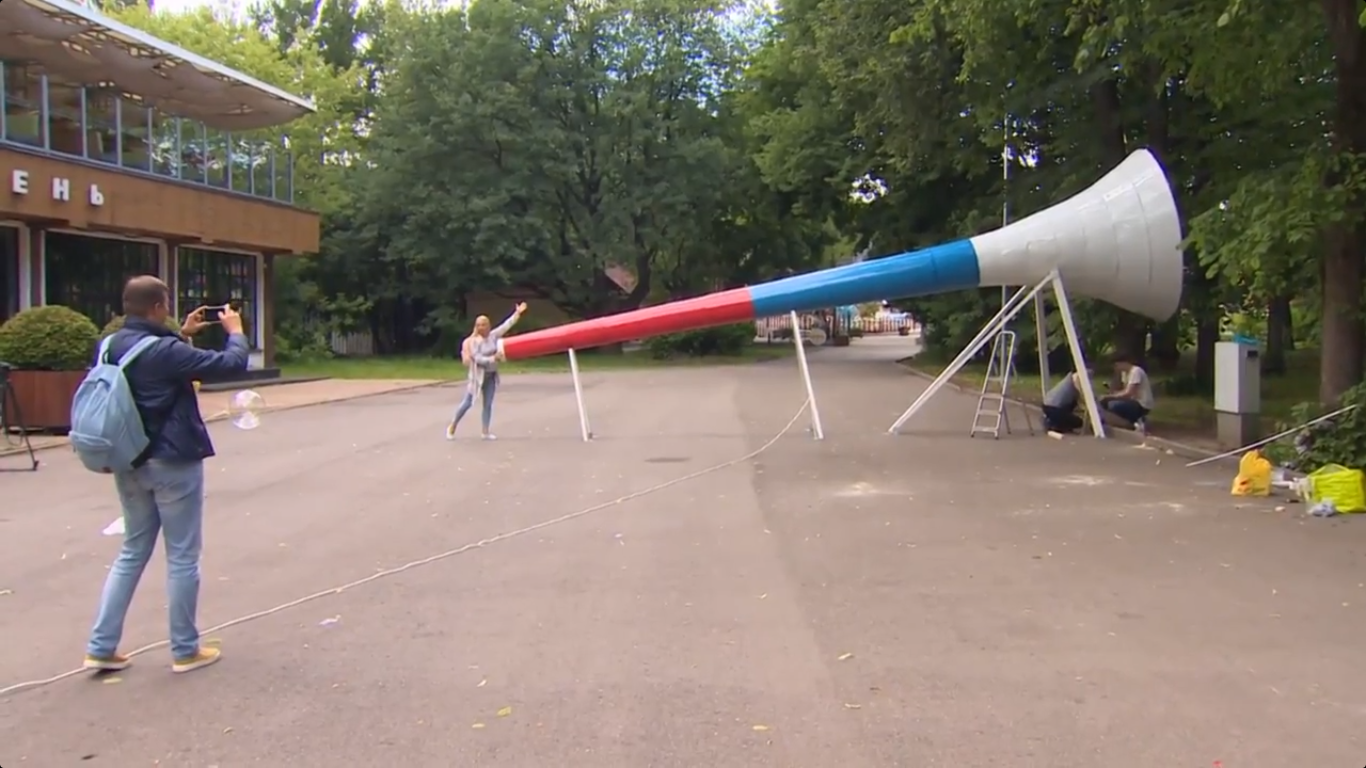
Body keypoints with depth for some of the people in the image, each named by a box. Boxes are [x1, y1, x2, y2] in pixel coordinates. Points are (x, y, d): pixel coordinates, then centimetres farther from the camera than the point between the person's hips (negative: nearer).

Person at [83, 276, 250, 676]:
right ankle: (185, 650, 14)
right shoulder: (165, 350, -21)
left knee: (132, 552, 18)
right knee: (182, 557, 4)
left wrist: (182, 335, 18)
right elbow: (231, 363, -18)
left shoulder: (114, 345, 2)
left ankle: (101, 647, 17)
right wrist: (235, 331, 0)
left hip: (130, 463, 8)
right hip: (172, 463, -8)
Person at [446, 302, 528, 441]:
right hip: (478, 376, -5)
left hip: (491, 375, 5)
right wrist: (493, 358, -27)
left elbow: (506, 325, -2)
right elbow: (478, 359, -21)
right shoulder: (474, 341, -14)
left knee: (488, 404, 7)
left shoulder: (493, 335, 0)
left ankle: (485, 432, 13)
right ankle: (452, 427, 14)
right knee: (467, 403, -1)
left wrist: (517, 313, -5)